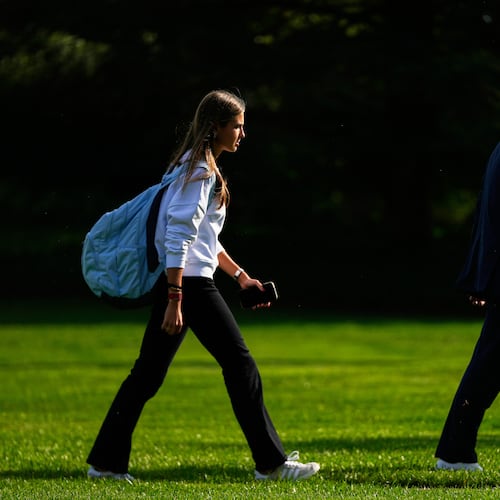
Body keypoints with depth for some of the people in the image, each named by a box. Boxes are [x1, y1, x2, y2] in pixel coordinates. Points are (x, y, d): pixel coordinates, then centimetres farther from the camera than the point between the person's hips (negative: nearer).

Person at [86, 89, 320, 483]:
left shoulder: (198, 166, 19)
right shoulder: (200, 169, -12)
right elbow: (179, 236, -20)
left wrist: (240, 275, 26)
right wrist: (175, 300, -24)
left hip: (173, 281, 10)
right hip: (189, 282, -10)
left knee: (148, 373, 9)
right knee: (240, 363, -4)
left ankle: (106, 461, 10)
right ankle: (271, 462, -1)